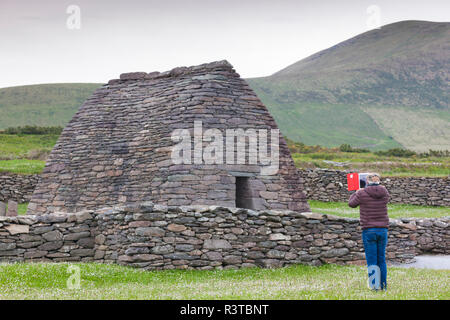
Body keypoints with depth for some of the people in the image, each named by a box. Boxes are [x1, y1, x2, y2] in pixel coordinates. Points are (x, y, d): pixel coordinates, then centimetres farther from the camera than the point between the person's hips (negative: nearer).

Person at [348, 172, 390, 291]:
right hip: (383, 230, 4)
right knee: (382, 259, 13)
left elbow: (351, 203, 6)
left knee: (372, 261, 0)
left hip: (368, 231, -4)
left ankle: (375, 286, -3)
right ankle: (383, 285, 16)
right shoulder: (384, 193, -1)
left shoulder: (362, 193, -11)